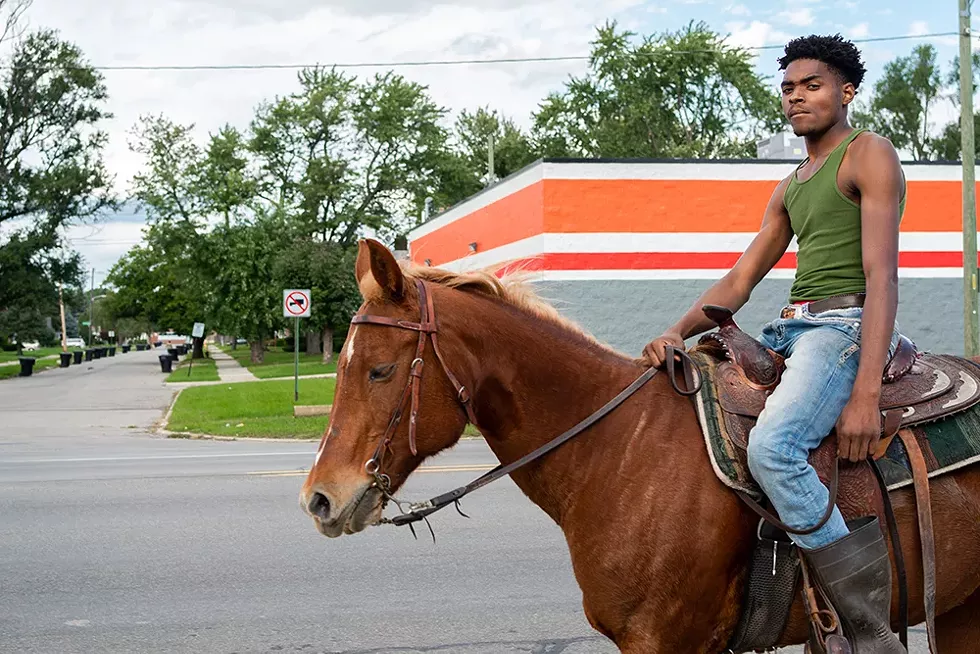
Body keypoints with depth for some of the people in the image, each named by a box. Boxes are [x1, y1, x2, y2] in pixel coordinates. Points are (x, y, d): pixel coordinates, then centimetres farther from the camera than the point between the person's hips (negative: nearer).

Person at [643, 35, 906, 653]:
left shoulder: (870, 155, -2)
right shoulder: (791, 187, 24)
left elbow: (881, 274, -13)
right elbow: (738, 282, 20)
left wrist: (866, 393, -23)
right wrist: (677, 333, 1)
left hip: (846, 325, -9)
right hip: (789, 329, 9)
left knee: (771, 445, -33)